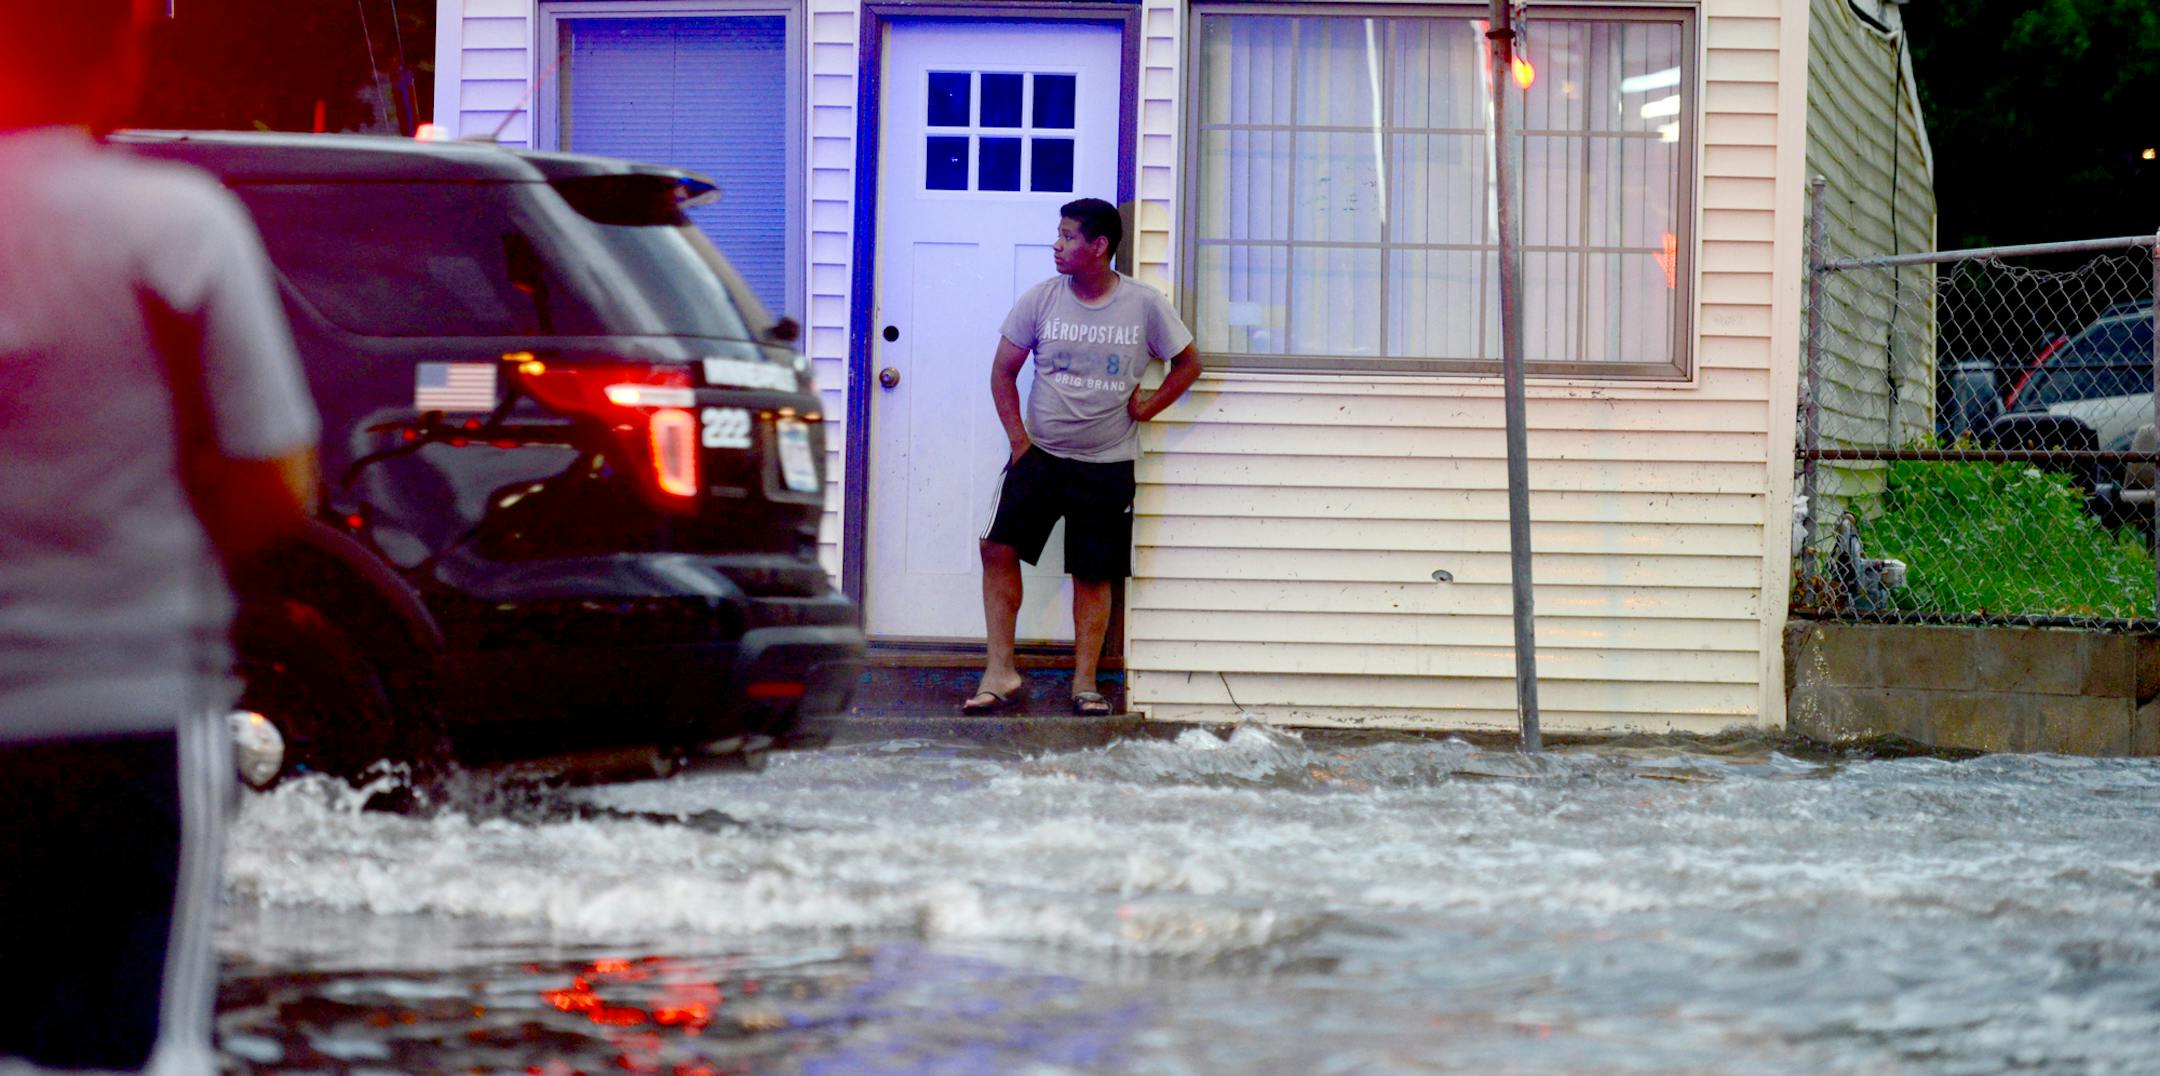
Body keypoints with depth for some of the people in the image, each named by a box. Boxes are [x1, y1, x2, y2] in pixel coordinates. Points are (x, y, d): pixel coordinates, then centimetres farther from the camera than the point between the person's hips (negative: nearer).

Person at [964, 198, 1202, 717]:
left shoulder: (1144, 305, -5)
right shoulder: (1041, 299, -2)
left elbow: (1188, 364, 9)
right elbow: (1003, 372, 5)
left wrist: (1146, 406, -2)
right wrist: (1019, 440, -1)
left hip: (1108, 465, -1)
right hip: (1041, 455, 1)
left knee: (1094, 576, 2)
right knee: (998, 548, -12)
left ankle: (1085, 683, 12)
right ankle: (1001, 674, -6)